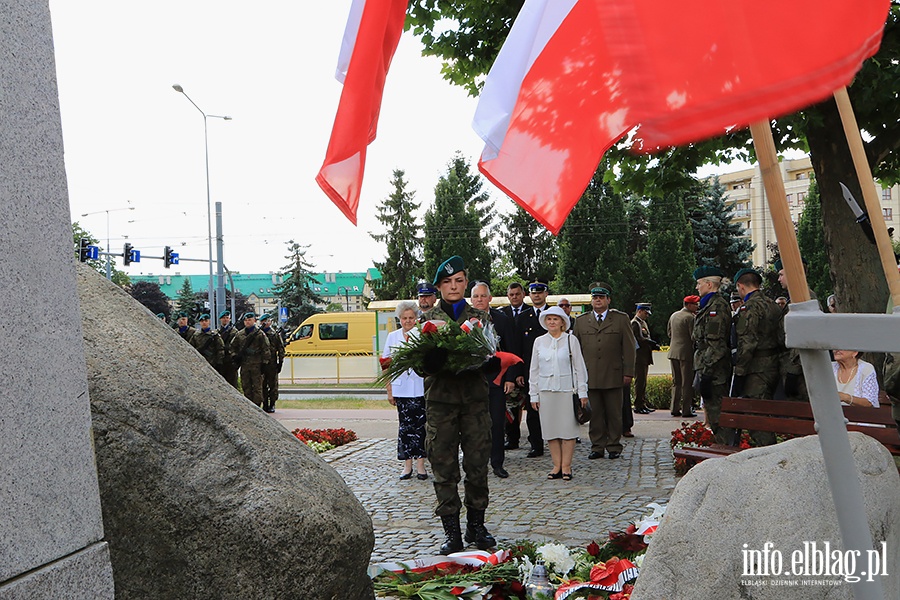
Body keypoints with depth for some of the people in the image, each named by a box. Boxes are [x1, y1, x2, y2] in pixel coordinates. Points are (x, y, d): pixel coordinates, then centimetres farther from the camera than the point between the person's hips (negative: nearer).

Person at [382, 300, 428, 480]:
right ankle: (407, 466, 11)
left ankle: (420, 465, 8)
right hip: (401, 388, 2)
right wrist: (389, 390, 7)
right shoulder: (392, 337, 10)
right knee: (405, 425, 4)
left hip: (420, 388, -2)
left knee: (419, 425, 0)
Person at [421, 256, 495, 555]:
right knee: (444, 468, 1)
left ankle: (476, 525, 19)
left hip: (474, 398, 1)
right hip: (440, 398, -1)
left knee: (477, 464, 4)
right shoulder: (428, 318, 10)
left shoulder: (481, 317, 13)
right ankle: (451, 531, 11)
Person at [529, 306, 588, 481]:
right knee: (550, 429, 3)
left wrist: (582, 392, 0)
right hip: (546, 390, 2)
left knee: (568, 429, -2)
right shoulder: (539, 342, 8)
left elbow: (580, 367, 4)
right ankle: (557, 466, 12)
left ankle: (566, 466, 8)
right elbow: (534, 369, 11)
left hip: (567, 390, -2)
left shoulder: (571, 340, 2)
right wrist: (533, 394, 8)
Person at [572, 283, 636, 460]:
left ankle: (614, 447, 15)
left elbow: (629, 348, 4)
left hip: (613, 375, -1)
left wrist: (628, 373, -2)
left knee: (614, 414, 4)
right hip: (589, 376, 1)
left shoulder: (621, 319, 7)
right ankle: (597, 447, 12)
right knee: (594, 414, 3)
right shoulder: (581, 321, 12)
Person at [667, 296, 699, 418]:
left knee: (676, 381, 12)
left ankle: (675, 409, 13)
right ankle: (686, 410, 0)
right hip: (686, 353, -7)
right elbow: (694, 336, -15)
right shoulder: (690, 317, -12)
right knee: (687, 383, -1)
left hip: (673, 352, 7)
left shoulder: (673, 315, 11)